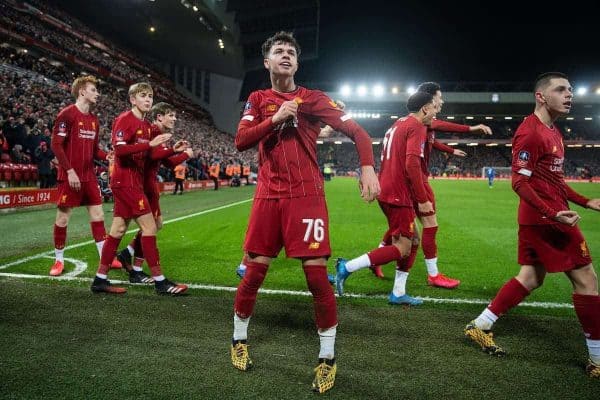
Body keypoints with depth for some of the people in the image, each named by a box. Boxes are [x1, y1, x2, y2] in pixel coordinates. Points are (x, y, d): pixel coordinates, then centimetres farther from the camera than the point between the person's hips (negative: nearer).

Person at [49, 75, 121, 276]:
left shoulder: (94, 120, 13)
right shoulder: (67, 114, -9)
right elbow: (56, 145, -14)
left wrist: (108, 156, -3)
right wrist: (70, 171, -19)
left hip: (89, 175, 7)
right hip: (70, 176, -7)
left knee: (98, 215, 7)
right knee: (63, 217, 2)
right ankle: (59, 260, 16)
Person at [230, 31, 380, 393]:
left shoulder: (313, 98, 4)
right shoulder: (258, 100, 12)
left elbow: (358, 132, -1)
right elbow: (241, 141, 0)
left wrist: (368, 168, -19)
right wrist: (275, 118, -12)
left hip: (307, 195, -2)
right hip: (269, 195, 2)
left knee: (316, 273, -6)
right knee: (255, 270, 5)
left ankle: (328, 357, 11)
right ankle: (239, 339, 29)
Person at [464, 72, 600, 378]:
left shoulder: (553, 132, 17)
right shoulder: (531, 132, -15)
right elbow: (519, 182, -20)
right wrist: (553, 213, -27)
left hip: (537, 218, 10)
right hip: (546, 219, -10)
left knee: (531, 278, 13)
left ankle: (480, 327, 18)